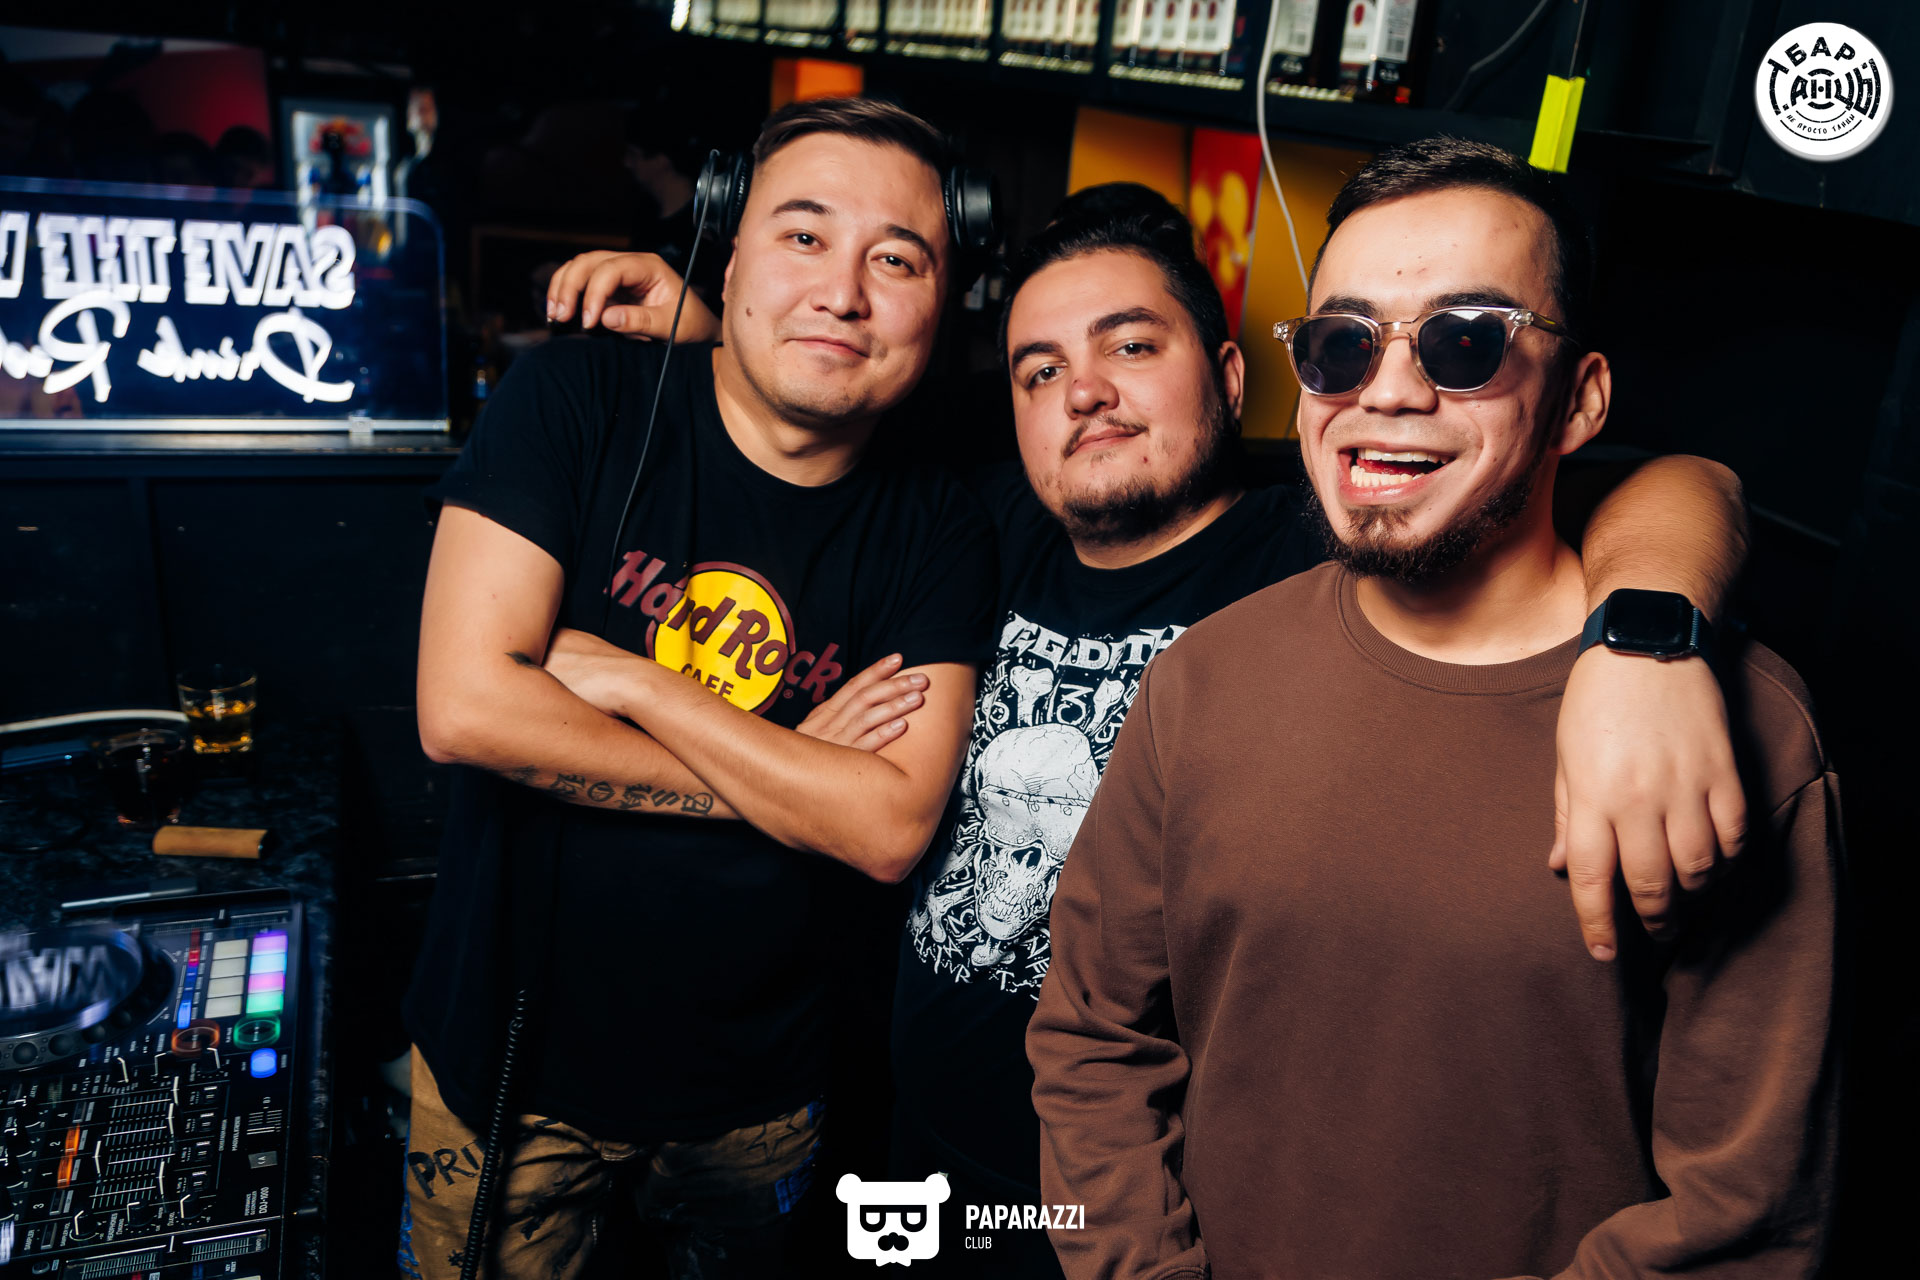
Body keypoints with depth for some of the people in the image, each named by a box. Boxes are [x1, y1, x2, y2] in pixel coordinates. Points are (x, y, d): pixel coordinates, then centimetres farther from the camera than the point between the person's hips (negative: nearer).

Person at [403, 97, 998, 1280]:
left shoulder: (937, 536, -10)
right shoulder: (575, 405, -14)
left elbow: (891, 828, -19)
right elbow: (465, 707, -23)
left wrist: (631, 682, -23)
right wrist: (788, 776, -19)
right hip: (511, 1051, -1)